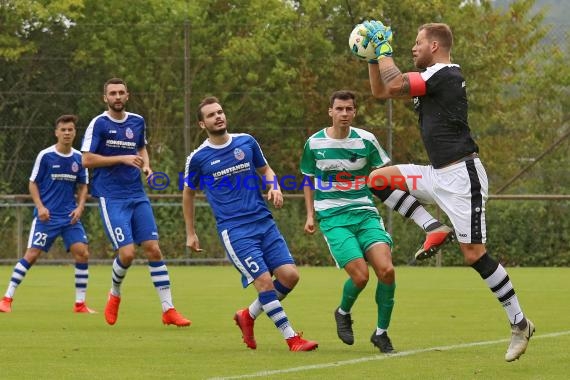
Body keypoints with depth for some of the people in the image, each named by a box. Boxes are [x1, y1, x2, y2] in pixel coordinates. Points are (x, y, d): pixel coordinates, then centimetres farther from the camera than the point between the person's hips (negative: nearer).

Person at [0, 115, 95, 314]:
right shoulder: (45, 156, -7)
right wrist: (40, 206, -14)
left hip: (70, 216, 4)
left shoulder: (79, 158, 4)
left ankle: (80, 303, 3)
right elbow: (33, 184, -1)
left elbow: (83, 186, 14)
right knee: (32, 254, -11)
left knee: (82, 253, -7)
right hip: (46, 215, -4)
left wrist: (80, 207, -2)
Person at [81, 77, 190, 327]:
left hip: (137, 196, 5)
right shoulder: (99, 124, -6)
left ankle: (168, 309, 0)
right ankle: (115, 294, 16)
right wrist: (122, 159, -16)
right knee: (127, 252, -15)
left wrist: (146, 165, 7)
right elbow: (87, 160, -11)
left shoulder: (137, 122, 10)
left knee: (153, 249, -3)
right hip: (111, 198, -5)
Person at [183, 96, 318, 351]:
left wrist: (274, 187, 1)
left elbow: (265, 170, 23)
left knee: (289, 275, -6)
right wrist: (190, 233, 16)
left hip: (264, 222, 4)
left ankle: (249, 316, 16)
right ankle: (292, 339, -8)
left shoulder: (246, 142, 7)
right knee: (265, 281, -16)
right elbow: (188, 193, 14)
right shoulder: (198, 158, -1)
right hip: (234, 230, -4)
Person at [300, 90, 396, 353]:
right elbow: (308, 181, 16)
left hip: (365, 213, 1)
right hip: (332, 217, -1)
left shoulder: (366, 140, 0)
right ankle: (343, 313, 16)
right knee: (360, 275, -19)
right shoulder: (314, 143, 2)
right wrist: (310, 215, 10)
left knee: (386, 270, -19)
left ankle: (381, 332, 0)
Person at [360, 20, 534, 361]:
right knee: (379, 179, 5)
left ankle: (520, 323, -1)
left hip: (461, 176, -9)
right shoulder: (430, 78, 15)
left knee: (474, 254, -9)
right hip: (438, 175, 9)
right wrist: (372, 57, 12)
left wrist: (384, 49, -8)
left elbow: (394, 84, -21)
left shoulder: (444, 74, -14)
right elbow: (380, 92, 23)